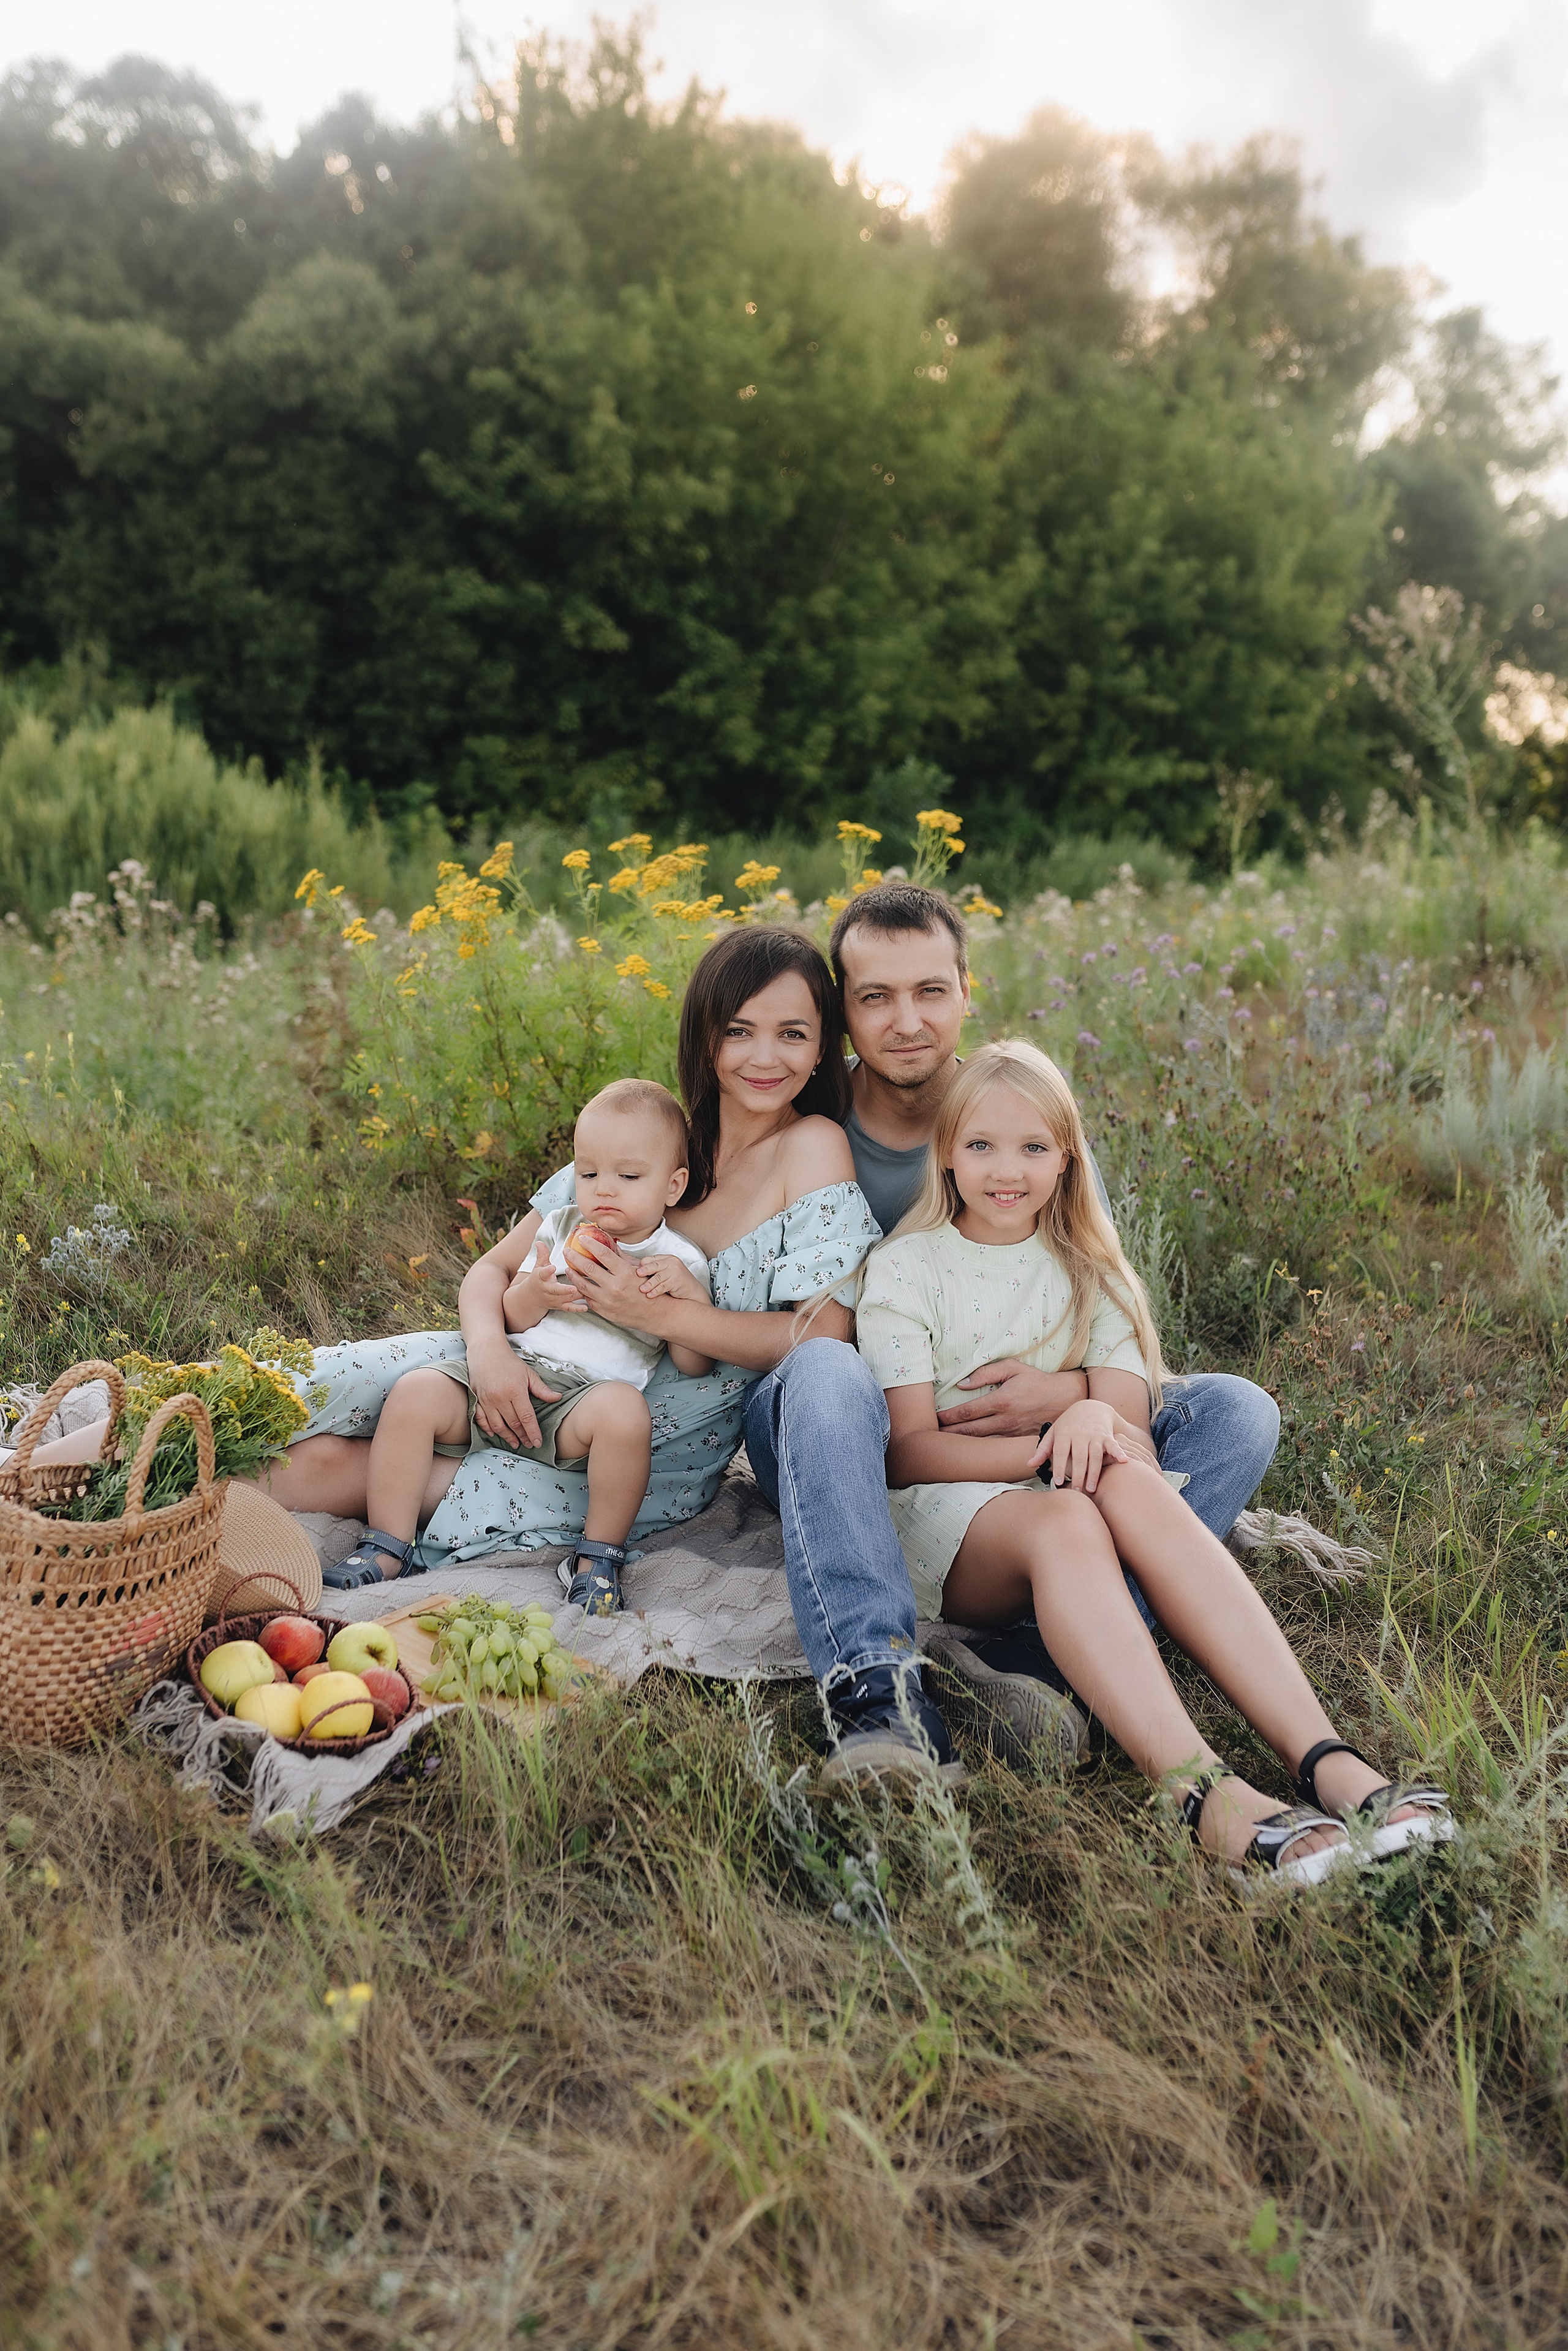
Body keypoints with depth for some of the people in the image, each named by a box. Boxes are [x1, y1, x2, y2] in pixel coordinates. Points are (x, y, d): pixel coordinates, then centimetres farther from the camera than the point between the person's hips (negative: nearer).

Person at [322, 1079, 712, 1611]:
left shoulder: (680, 1262, 6)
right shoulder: (563, 1228, 15)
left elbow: (695, 1366, 2)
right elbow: (510, 1317, 12)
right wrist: (533, 1294, -11)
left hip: (587, 1393, -4)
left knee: (624, 1412, -37)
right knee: (415, 1392, -18)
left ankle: (599, 1556, -17)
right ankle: (387, 1548, -8)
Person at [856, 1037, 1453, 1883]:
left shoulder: (1087, 1273, 14)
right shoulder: (904, 1268, 3)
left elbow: (1131, 1428, 2)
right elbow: (907, 1451, -6)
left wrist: (1095, 1416, -24)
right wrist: (1045, 1447, -22)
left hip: (1074, 1504, 3)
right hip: (943, 1524, -2)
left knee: (1136, 1487, -33)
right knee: (1062, 1520, -36)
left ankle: (1326, 1761, -45)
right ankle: (1202, 1792, -53)